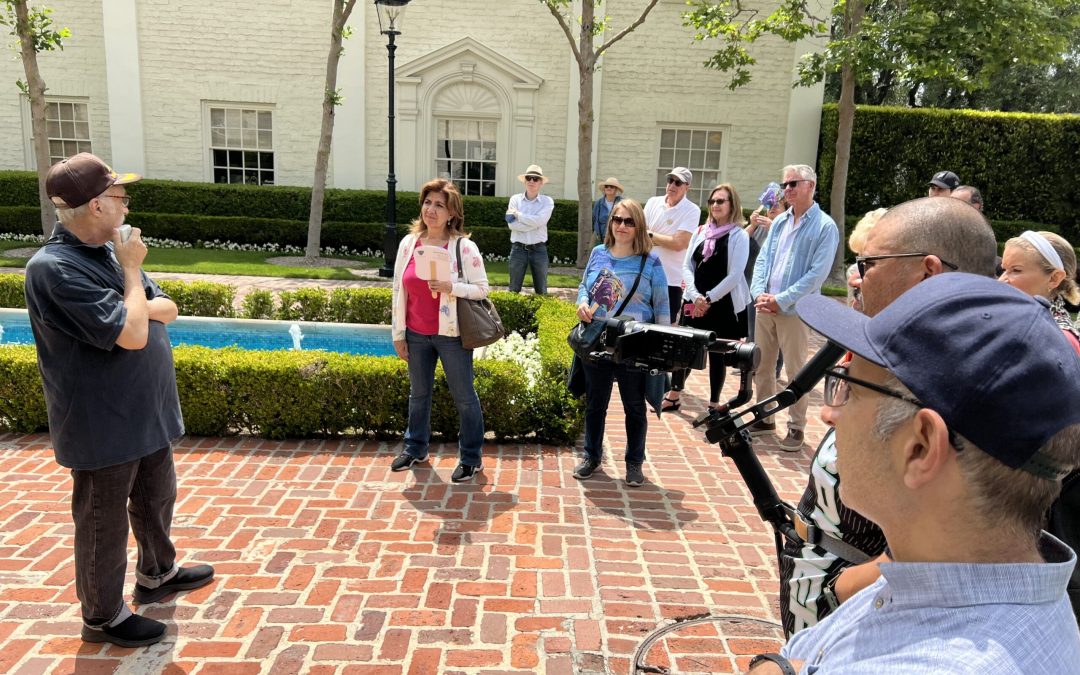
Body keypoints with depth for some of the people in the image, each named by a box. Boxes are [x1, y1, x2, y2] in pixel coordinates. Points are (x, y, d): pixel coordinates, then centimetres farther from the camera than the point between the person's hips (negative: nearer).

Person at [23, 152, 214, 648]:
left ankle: (156, 575, 45)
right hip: (104, 426, -8)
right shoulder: (54, 268, -24)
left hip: (148, 413, 8)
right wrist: (131, 271, -16)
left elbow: (167, 309, 4)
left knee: (157, 498, 24)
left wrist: (127, 308, -16)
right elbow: (132, 335, -28)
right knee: (105, 522, 9)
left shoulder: (108, 250, 3)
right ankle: (103, 617, 28)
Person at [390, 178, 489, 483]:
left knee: (463, 397, 6)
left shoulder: (464, 246, -12)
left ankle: (471, 458, 20)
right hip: (416, 334, 5)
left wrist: (451, 288, -27)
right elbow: (399, 290, 6)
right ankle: (415, 449, 36)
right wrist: (398, 334, 6)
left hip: (451, 334, -4)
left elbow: (482, 289, -9)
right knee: (418, 394, 19)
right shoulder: (408, 243, 1)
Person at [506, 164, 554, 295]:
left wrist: (518, 214, -9)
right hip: (518, 249, 0)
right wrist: (533, 223, -14)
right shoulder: (515, 199, 2)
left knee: (541, 290, 9)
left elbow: (539, 221, -17)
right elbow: (512, 224, -11)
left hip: (539, 249, 0)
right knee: (514, 289, 8)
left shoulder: (547, 201, 0)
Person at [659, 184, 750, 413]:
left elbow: (734, 275, -12)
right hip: (694, 302, 4)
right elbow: (687, 266, 4)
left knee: (717, 354, 5)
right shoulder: (700, 232, 8)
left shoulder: (739, 236, -5)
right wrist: (695, 296, -10)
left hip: (722, 304, -4)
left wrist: (709, 298, -14)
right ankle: (674, 395, 24)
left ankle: (714, 404, 16)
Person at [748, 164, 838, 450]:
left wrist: (781, 300, -16)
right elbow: (763, 259, 10)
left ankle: (796, 428, 13)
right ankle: (764, 419, 26)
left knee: (795, 372, 1)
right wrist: (759, 293, -7)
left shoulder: (825, 226, -7)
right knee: (761, 366, 12)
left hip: (794, 310, -6)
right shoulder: (779, 222, 13)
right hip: (765, 307, 6)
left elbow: (817, 274, -13)